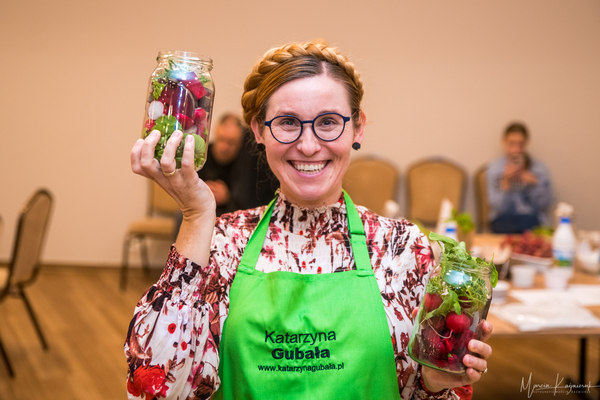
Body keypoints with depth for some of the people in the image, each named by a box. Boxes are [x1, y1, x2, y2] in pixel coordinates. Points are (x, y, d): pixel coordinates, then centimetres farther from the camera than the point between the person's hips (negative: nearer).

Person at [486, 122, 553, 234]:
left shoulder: (539, 169, 3)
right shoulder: (494, 168, 0)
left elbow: (544, 206, 2)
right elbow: (499, 207, -5)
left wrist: (535, 184, -14)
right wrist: (506, 182, -20)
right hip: (504, 220, -1)